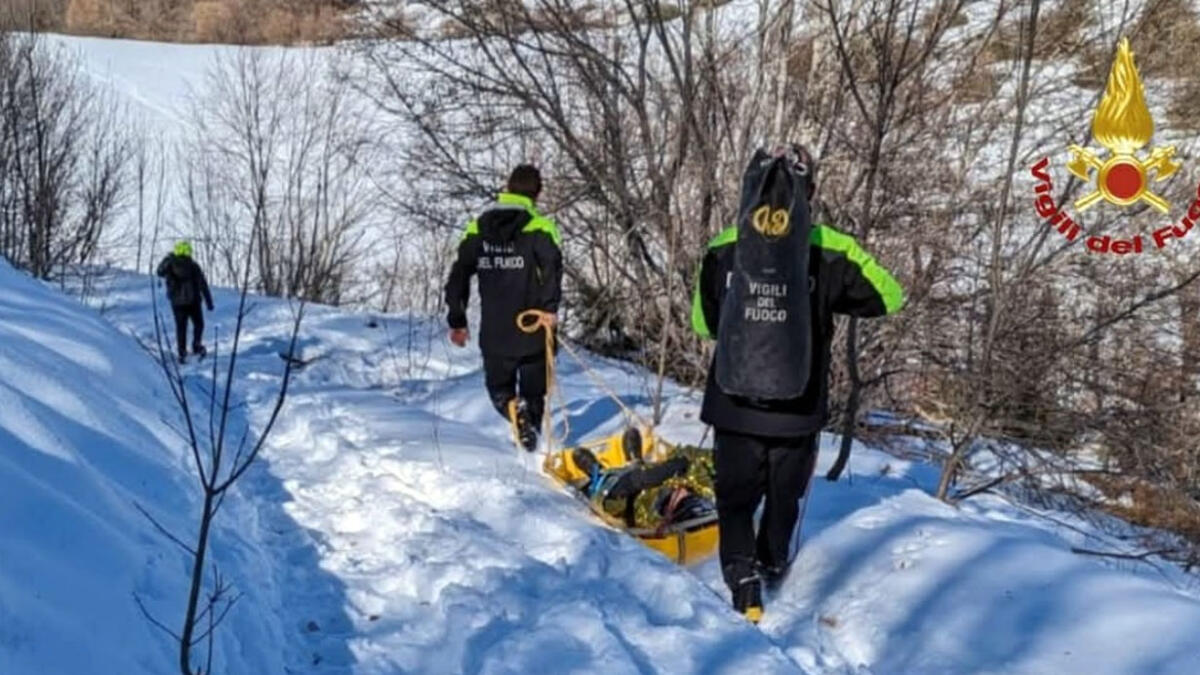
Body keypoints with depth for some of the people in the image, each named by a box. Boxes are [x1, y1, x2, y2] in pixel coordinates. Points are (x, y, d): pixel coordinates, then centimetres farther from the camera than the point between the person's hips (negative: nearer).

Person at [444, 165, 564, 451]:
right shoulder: (539, 227, -5)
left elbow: (458, 275, 7)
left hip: (493, 332, 2)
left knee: (499, 386, 15)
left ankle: (511, 406, -17)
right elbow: (551, 266, -24)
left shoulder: (478, 227, 8)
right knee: (533, 390, 14)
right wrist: (549, 307, -26)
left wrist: (457, 320, 13)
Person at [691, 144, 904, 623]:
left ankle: (743, 577, 3)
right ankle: (773, 567, 41)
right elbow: (890, 296, 3)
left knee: (736, 495, 17)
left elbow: (702, 322, 8)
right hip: (798, 409, 0)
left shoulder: (722, 249, -6)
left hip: (735, 405, 0)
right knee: (785, 494, 23)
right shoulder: (829, 251, -11)